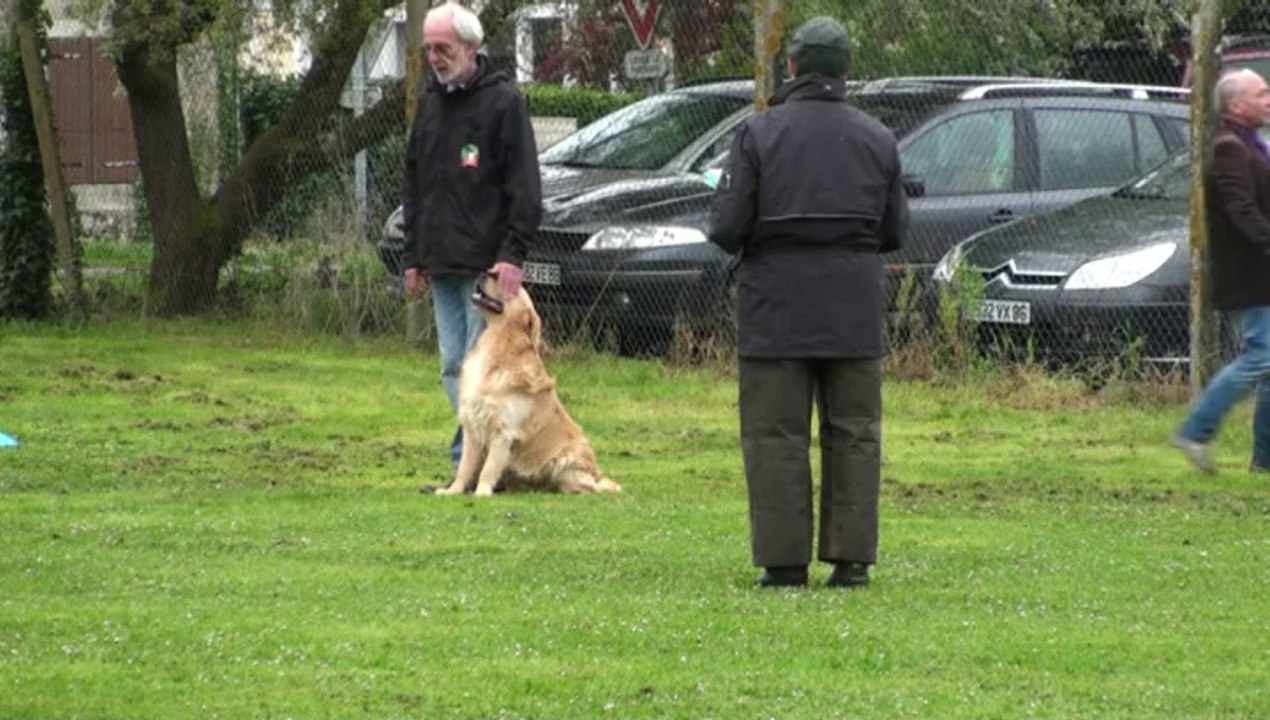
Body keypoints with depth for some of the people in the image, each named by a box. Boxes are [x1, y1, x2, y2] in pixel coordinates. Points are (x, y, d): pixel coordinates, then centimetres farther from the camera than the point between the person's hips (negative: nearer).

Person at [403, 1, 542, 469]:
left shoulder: (502, 103, -5)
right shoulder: (430, 105, 17)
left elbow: (524, 187, -9)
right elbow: (414, 186, 23)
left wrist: (513, 254, -17)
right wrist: (413, 257, 17)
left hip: (487, 265, -7)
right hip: (441, 266, 7)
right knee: (454, 369, 7)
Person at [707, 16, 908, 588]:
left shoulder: (759, 134, -7)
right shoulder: (876, 139, 4)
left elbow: (726, 227, -11)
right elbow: (895, 230, 7)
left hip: (777, 307, -3)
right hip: (855, 306, 3)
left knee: (777, 435, 2)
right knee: (854, 433, 9)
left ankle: (784, 561, -1)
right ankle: (851, 557, 7)